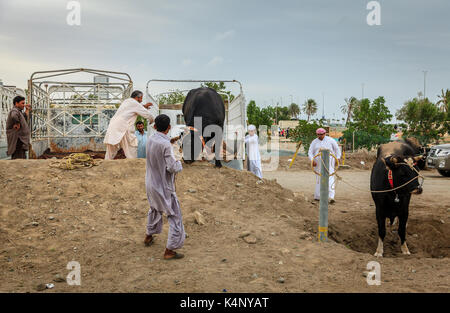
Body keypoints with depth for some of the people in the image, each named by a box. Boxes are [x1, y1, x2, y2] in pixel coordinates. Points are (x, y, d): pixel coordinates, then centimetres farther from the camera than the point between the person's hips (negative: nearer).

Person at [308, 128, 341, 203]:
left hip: (328, 162, -3)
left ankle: (331, 197, -24)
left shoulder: (330, 140, 1)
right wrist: (312, 160, -14)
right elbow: (310, 153, 2)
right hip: (318, 163, 3)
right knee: (319, 178, 11)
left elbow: (337, 149, 7)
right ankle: (318, 196, 22)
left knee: (330, 177, -15)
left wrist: (338, 158, -5)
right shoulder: (314, 142, 7)